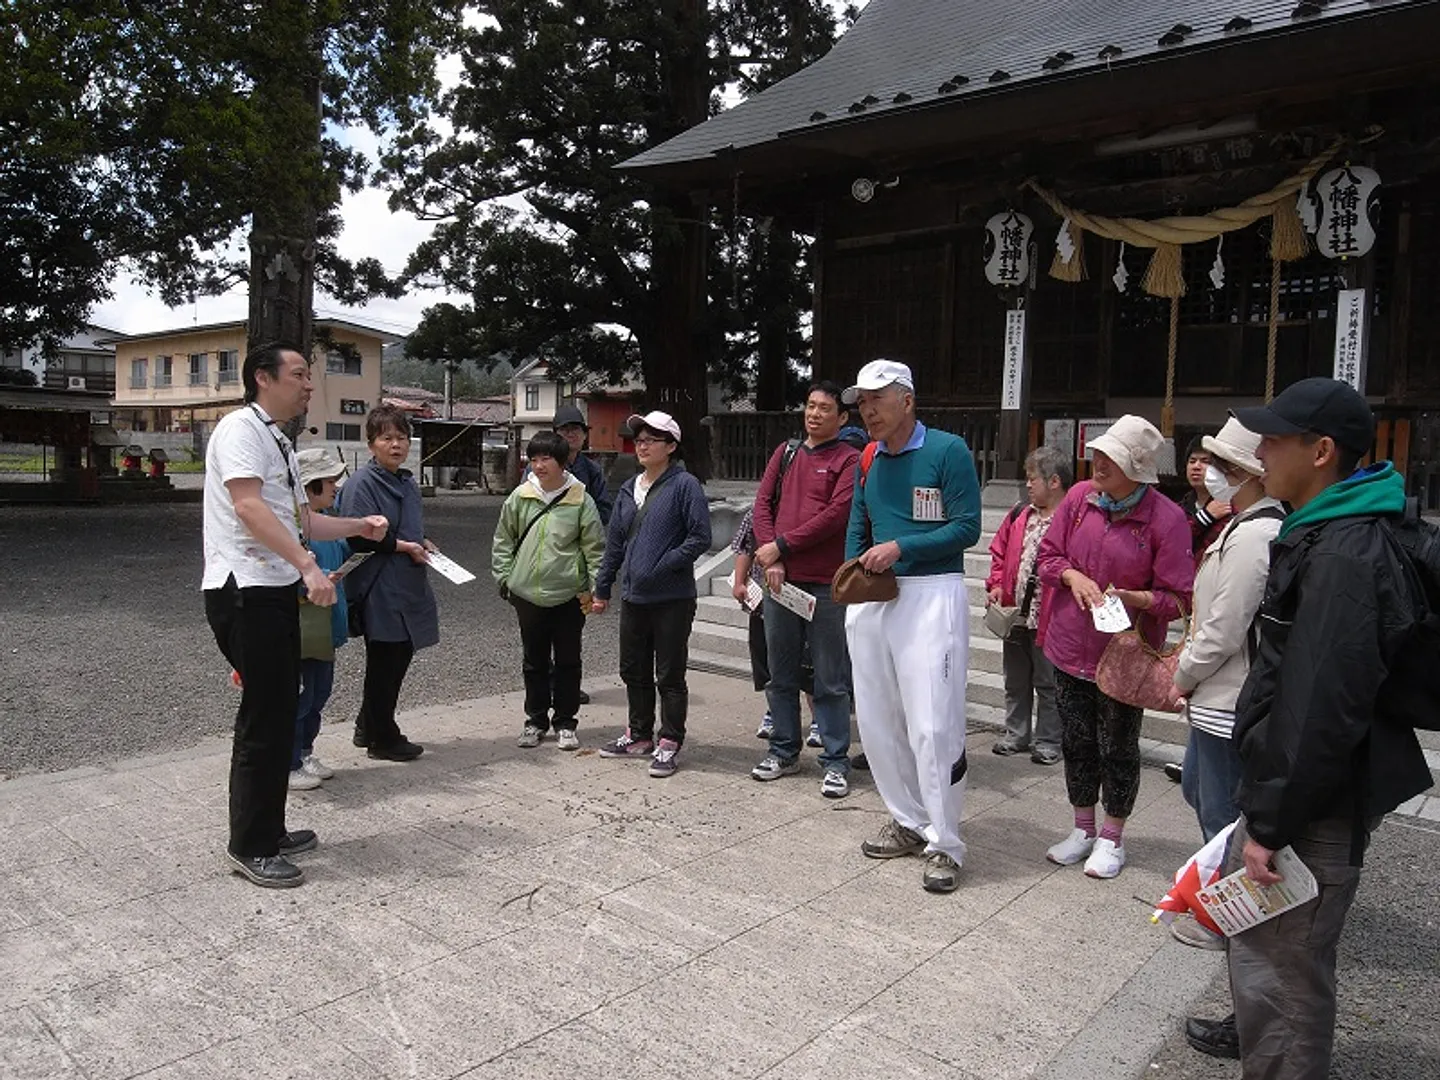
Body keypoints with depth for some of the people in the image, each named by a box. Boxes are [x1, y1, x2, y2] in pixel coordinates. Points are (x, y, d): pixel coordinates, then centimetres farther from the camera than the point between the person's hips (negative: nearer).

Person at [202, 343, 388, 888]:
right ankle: (249, 848, 6)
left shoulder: (277, 440, 19)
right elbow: (248, 506, -24)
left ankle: (268, 830, 27)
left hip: (276, 591, 10)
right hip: (246, 592, -10)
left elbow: (298, 519, 24)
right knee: (264, 719, -5)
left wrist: (358, 526, 13)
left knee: (279, 714, 15)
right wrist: (308, 566, -31)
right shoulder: (241, 428, -10)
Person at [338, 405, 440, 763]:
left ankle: (368, 728, 32)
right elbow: (359, 536, -20)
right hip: (380, 589, -9)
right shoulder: (362, 482, -13)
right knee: (384, 663, 2)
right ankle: (382, 739, 16)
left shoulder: (408, 482, 14)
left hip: (407, 586, 9)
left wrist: (422, 543, 7)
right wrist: (404, 546, -14)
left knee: (400, 656, 16)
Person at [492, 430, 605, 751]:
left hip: (569, 595, -2)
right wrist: (504, 577, 4)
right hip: (527, 593, 2)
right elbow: (503, 540, 10)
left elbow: (595, 547, -4)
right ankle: (535, 721, 26)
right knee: (534, 661, 14)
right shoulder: (520, 497, 0)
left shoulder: (580, 500, -7)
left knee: (567, 661, 9)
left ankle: (565, 723, 21)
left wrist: (593, 587, -7)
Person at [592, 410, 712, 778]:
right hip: (633, 597, 7)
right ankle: (639, 736, 31)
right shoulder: (628, 490, 12)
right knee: (634, 671, 16)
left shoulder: (684, 485, -8)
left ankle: (669, 744, 14)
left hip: (673, 599, -7)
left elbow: (700, 538, -14)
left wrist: (662, 566, -17)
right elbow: (615, 542, 17)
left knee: (670, 676, 3)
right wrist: (602, 589, 17)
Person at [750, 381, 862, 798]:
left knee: (830, 681, 2)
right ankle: (784, 751, 27)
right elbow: (763, 503, 7)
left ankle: (836, 761, 12)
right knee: (781, 675, 14)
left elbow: (835, 515, -13)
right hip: (780, 579, 5)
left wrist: (781, 546, -12)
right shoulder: (785, 453, 14)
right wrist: (770, 559, -7)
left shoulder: (849, 460, -2)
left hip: (825, 586, -5)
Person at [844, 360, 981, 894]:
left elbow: (967, 527, -11)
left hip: (932, 595, -7)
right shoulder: (868, 459, 13)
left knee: (933, 726, -7)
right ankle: (909, 823, 27)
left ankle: (944, 845, 7)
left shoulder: (948, 451, -7)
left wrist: (899, 547, -17)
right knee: (876, 720, 11)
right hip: (872, 598, 7)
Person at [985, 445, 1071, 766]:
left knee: (1048, 683, 8)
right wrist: (996, 585, 2)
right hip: (1014, 614, 7)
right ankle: (1015, 734, 31)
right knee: (1015, 681, 17)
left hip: (1048, 619, -7)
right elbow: (1000, 552, 14)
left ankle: (1048, 741, 21)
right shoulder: (1019, 516, 7)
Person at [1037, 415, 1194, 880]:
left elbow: (1178, 597, -12)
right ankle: (1083, 829, 34)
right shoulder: (1079, 497, -3)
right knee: (1076, 741, 15)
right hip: (1070, 647, 4)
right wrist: (1074, 577, -14)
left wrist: (1132, 598, -28)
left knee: (1117, 748, 10)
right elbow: (1048, 555, 6)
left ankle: (1112, 838, 30)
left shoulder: (1167, 518, -15)